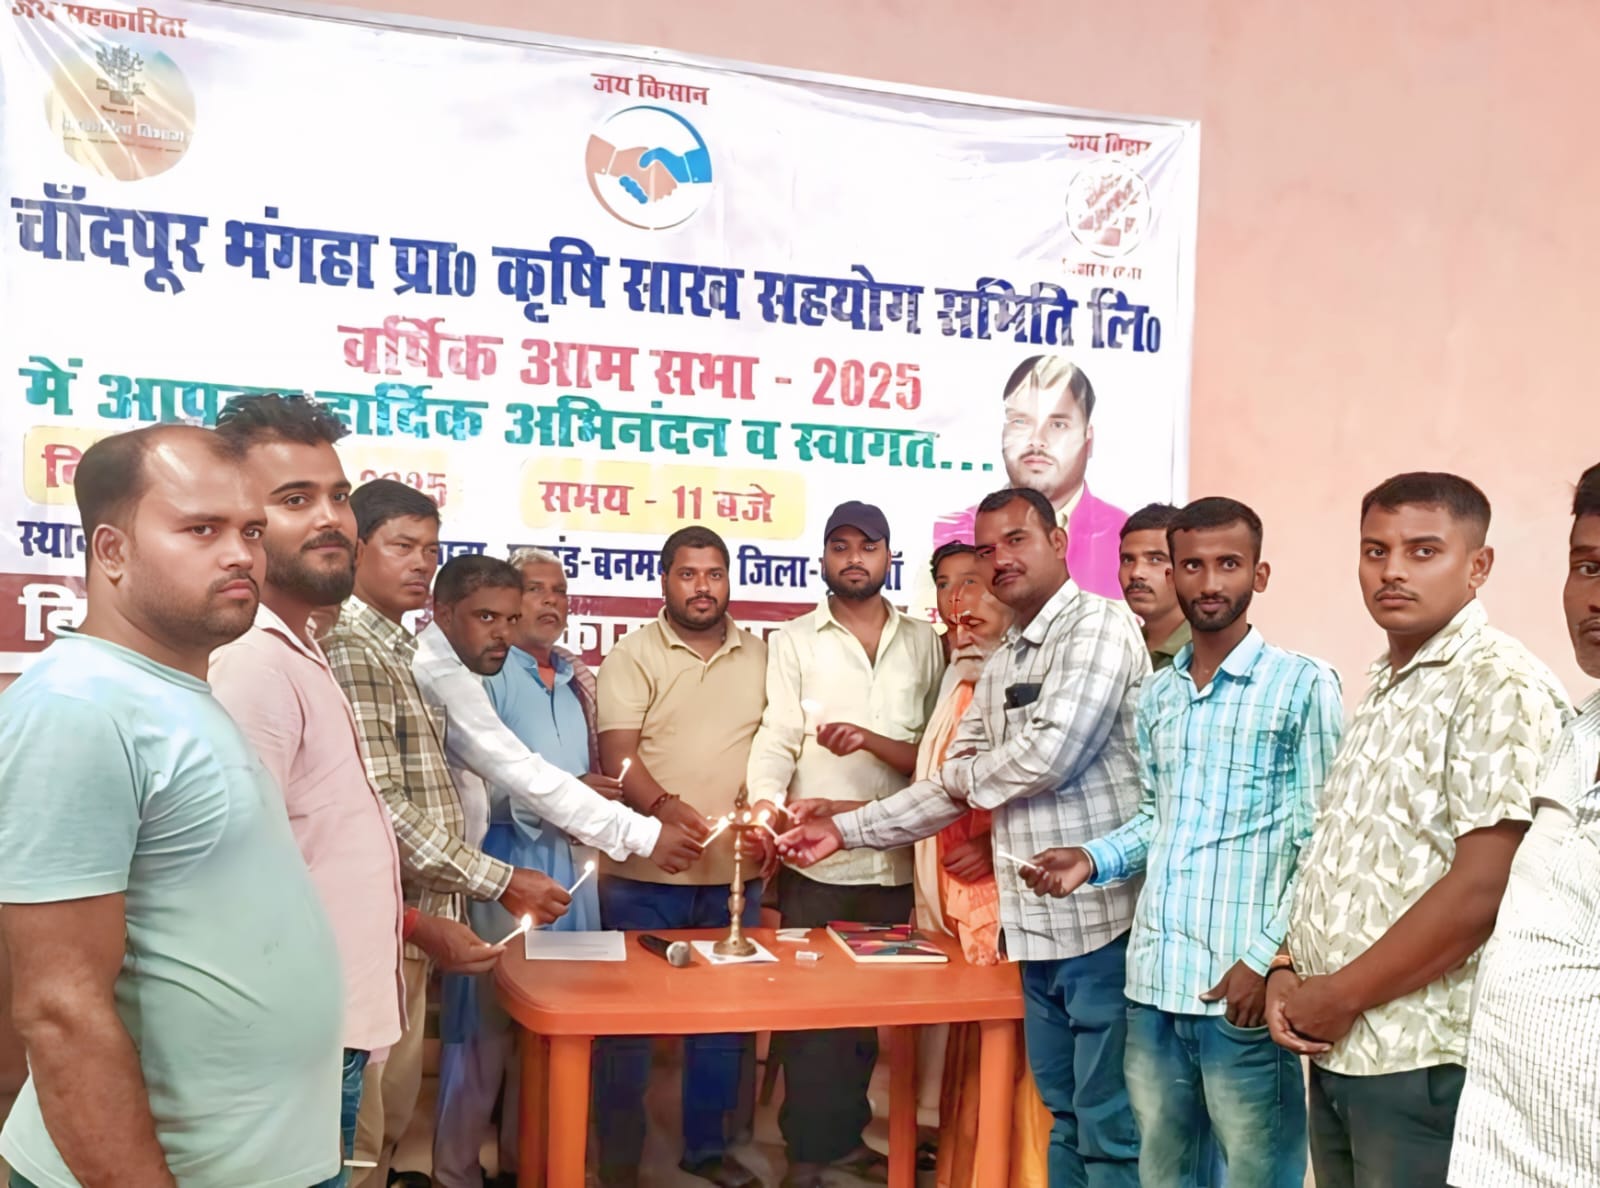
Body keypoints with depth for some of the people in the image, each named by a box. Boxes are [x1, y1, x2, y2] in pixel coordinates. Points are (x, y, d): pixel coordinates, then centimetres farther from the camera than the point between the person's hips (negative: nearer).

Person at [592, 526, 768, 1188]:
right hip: (645, 871, -3)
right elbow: (617, 753, -12)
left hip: (735, 872, 4)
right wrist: (662, 807, -29)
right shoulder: (633, 656, -3)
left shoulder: (759, 657, 9)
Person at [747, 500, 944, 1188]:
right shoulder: (793, 641, 1)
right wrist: (765, 807, -28)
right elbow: (776, 740, -10)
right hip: (815, 862, -2)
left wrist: (871, 740, -16)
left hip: (894, 863, 2)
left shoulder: (923, 643, 7)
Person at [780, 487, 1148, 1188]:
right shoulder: (1000, 667, 16)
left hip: (1099, 919, -8)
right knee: (1064, 1115, 18)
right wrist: (844, 831, 13)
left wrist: (963, 776, -1)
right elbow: (952, 790, 18)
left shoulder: (1099, 624, -10)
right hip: (1034, 924, 8)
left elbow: (1051, 754, -21)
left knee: (1111, 1128, 2)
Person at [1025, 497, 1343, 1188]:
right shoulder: (1156, 694, 13)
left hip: (1240, 987, -5)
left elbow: (1320, 842, -8)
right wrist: (1094, 859, 2)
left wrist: (1266, 959, -14)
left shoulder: (1304, 685, -5)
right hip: (1153, 981, 6)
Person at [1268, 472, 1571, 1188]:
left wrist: (1338, 996, -15)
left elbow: (1483, 888, -21)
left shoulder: (1500, 685, -14)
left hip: (1423, 1064, -8)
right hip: (1335, 1050, 8)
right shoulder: (1386, 689, 12)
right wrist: (1287, 970, 2)